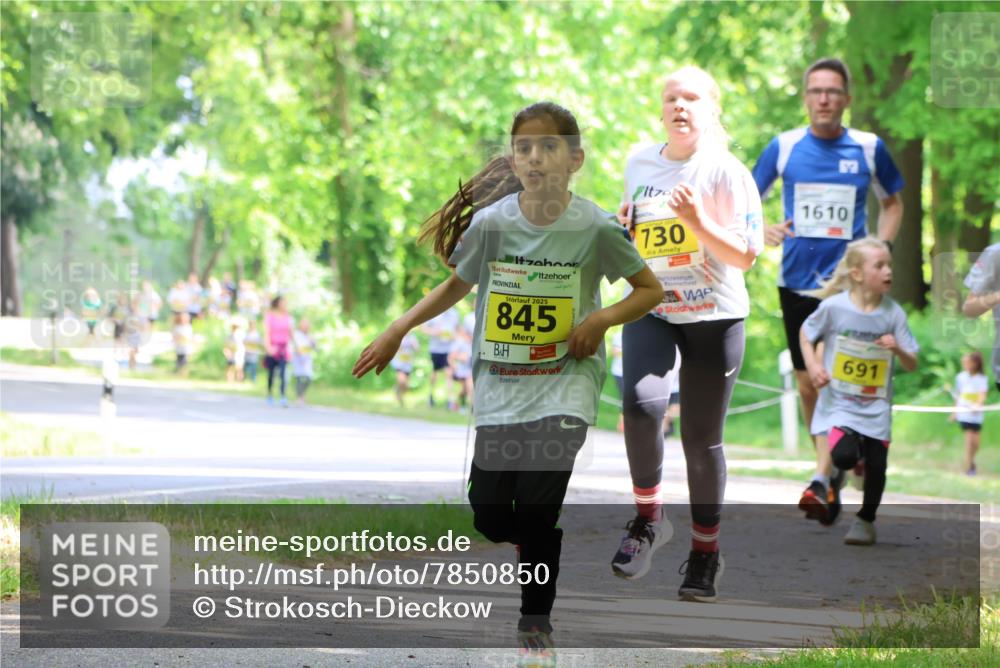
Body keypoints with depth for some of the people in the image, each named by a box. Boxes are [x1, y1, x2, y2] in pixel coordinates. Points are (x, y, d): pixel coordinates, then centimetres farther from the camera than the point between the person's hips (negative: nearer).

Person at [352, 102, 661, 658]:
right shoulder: (490, 222, -7)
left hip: (565, 379, -2)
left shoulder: (596, 228, -11)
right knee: (489, 516, -1)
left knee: (537, 506, -16)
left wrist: (600, 319, -14)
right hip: (500, 383, 3)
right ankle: (540, 545, 36)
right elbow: (457, 286, 10)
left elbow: (651, 289, 2)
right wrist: (397, 331, 6)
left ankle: (537, 620, 7)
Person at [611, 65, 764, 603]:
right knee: (641, 405, -25)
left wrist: (698, 221, -23)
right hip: (650, 311, 3)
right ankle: (647, 518, -4)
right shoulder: (639, 164, 7)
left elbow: (745, 256, -9)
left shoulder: (726, 172, -7)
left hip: (714, 317, -2)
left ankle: (705, 553, 22)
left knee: (702, 439, 3)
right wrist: (623, 226, 1)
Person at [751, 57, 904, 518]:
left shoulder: (869, 148, 0)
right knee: (807, 384, 9)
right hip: (797, 283, 2)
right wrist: (762, 230, -10)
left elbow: (892, 203, 15)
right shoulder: (784, 146, 1)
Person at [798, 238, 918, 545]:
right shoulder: (834, 307, -10)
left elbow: (912, 365, -1)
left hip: (876, 407, 3)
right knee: (844, 454, -25)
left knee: (876, 465, 1)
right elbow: (805, 333, 8)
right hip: (838, 401, -3)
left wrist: (898, 349, -22)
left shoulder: (893, 313, -5)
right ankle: (821, 482, 9)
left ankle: (866, 520, 26)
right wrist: (813, 366, -6)